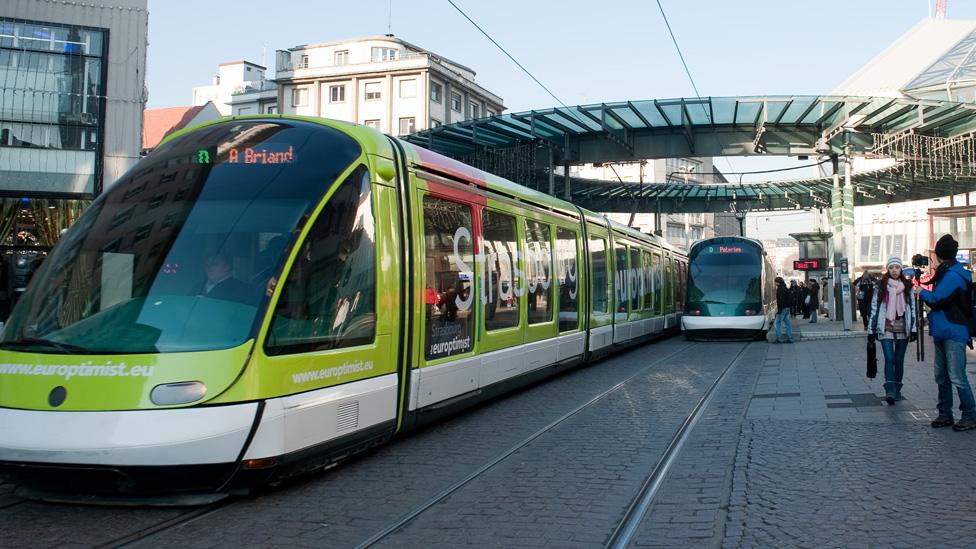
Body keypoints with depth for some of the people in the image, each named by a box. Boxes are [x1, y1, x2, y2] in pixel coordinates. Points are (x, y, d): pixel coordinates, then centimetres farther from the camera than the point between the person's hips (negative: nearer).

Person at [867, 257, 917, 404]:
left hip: (903, 327, 2)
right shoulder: (881, 286, 2)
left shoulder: (907, 286, 8)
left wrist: (914, 328, 3)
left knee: (899, 360, 7)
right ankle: (890, 391, -18)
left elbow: (913, 307, 9)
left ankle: (897, 391, 15)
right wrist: (871, 329, 0)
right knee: (889, 359, -13)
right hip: (886, 327, -2)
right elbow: (874, 307, 3)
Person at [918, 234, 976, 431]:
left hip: (954, 333, -10)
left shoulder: (953, 275, -15)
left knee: (957, 377, -8)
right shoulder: (947, 272, 15)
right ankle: (945, 414, 19)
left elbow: (936, 298, -17)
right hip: (943, 332, 10)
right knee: (941, 376, 13)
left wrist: (922, 292, -1)